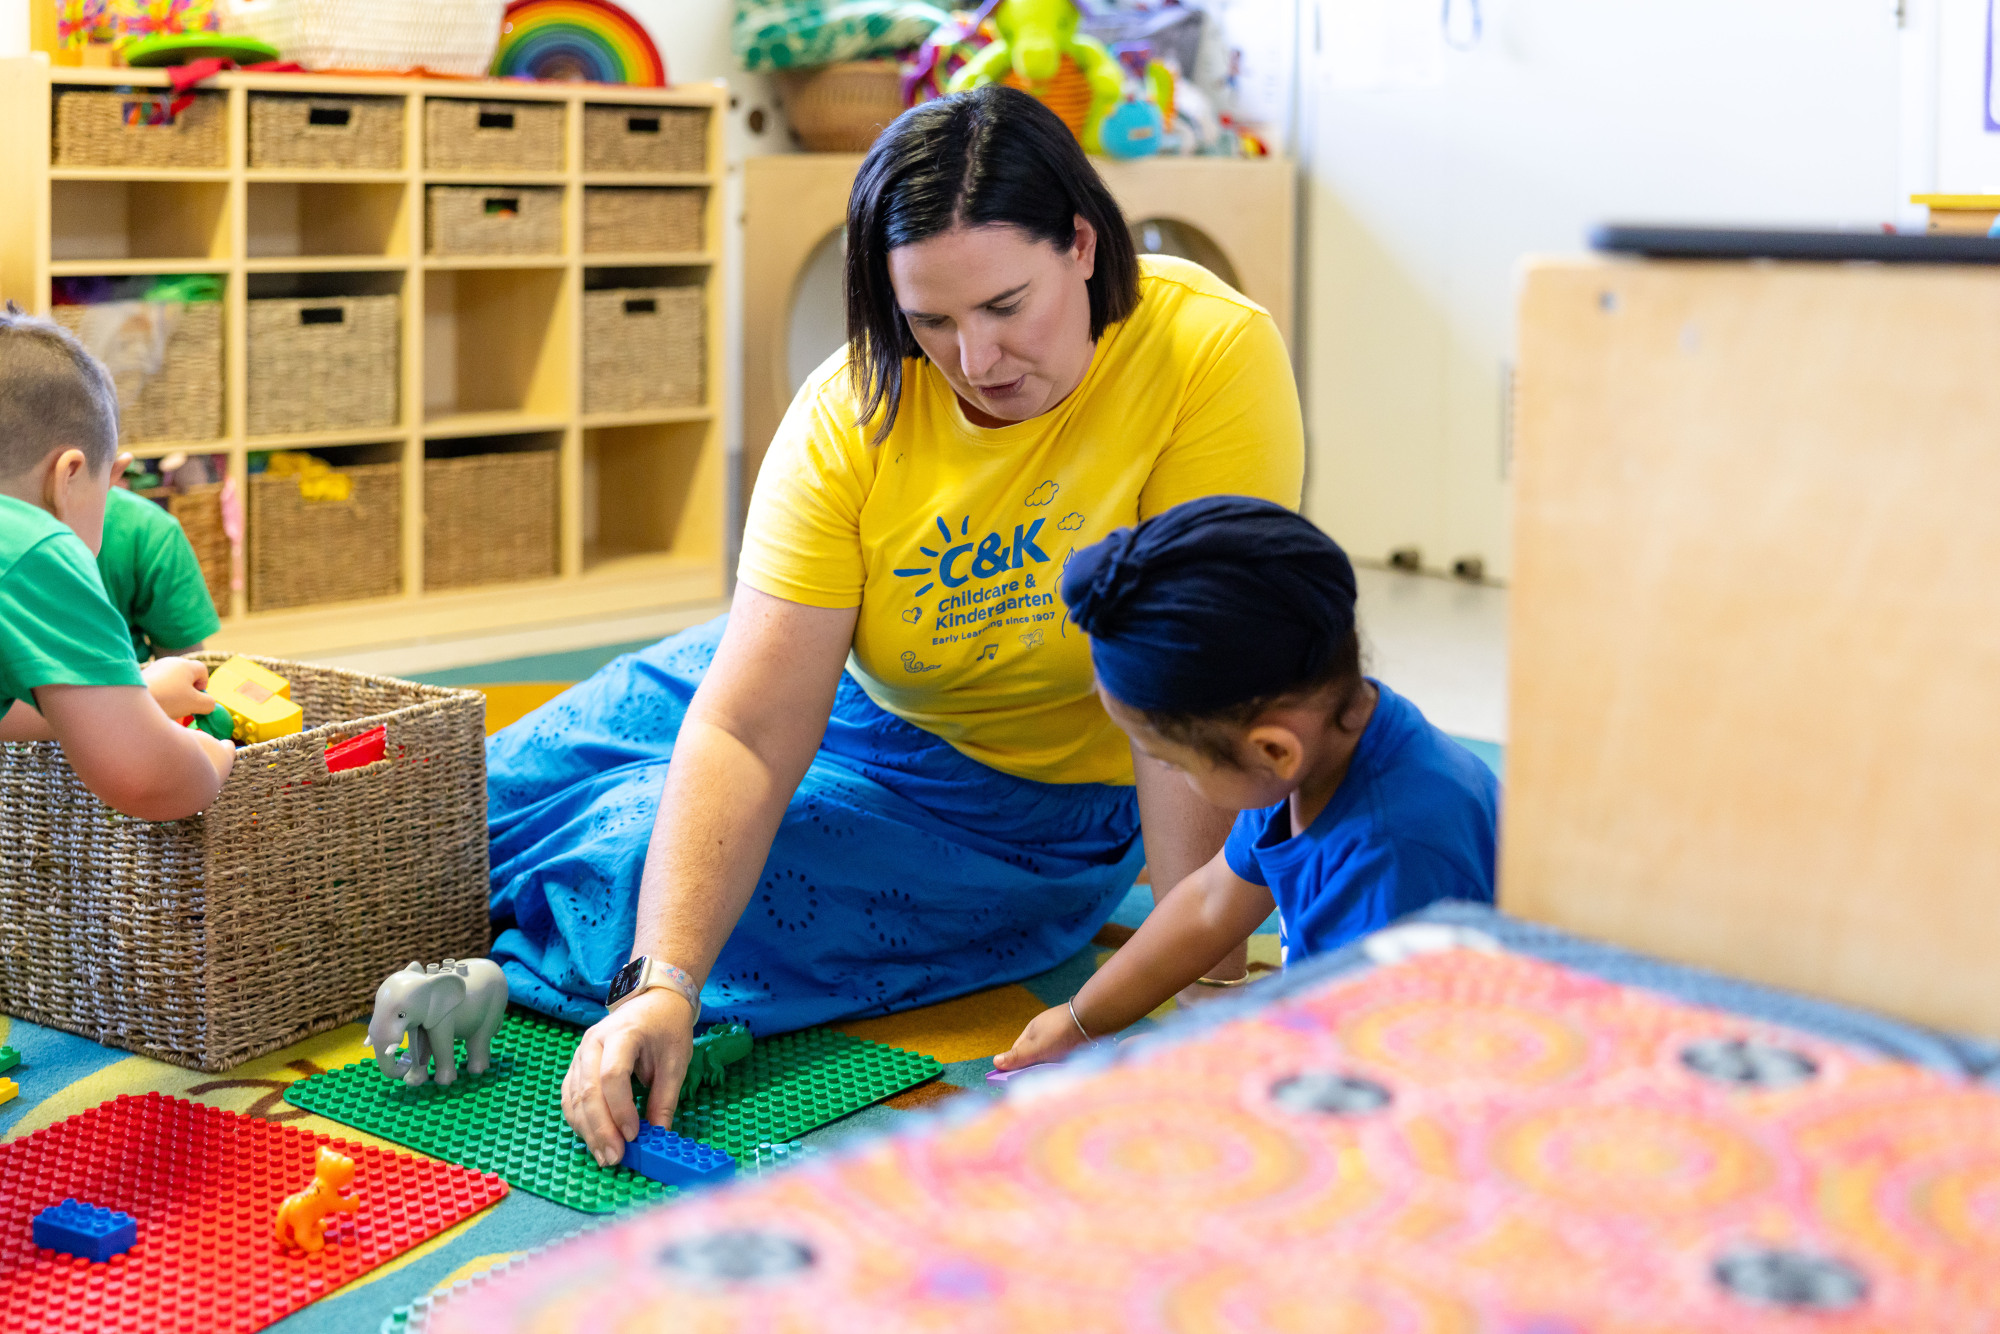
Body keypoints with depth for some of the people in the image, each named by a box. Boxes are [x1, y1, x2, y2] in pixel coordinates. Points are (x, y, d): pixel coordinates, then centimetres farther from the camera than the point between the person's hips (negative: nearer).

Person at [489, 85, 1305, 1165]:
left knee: (614, 867, -15)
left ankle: (486, 930, 19)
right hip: (838, 697, 3)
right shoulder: (851, 413, -22)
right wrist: (660, 984, -37)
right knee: (497, 796, 7)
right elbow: (745, 731, -27)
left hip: (1043, 801, -3)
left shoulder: (1211, 355, -29)